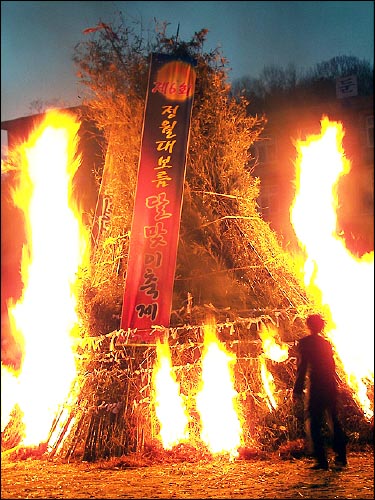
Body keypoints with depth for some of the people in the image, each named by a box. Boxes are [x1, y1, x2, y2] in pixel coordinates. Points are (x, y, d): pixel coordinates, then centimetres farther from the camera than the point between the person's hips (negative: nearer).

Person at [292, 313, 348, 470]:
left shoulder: (304, 343, -6)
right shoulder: (326, 343, 12)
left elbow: (302, 368, -11)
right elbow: (332, 365, 17)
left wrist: (297, 390, -9)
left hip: (315, 387, -6)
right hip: (330, 386, 6)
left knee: (314, 423, 2)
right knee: (333, 421, 18)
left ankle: (321, 460, 0)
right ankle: (341, 457, 24)